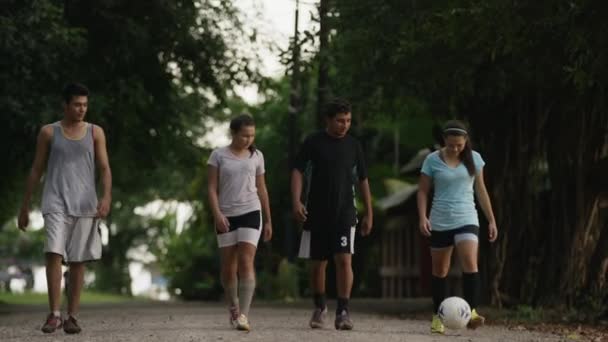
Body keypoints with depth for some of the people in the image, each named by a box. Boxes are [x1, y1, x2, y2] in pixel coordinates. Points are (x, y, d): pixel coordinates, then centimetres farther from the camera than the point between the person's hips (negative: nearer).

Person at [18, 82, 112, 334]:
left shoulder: (95, 132, 9)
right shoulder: (49, 132, 6)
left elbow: (104, 168, 4)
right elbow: (36, 170, 10)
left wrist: (106, 197, -13)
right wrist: (25, 206, 8)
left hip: (85, 205, 2)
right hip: (56, 202, -1)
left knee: (78, 261, 3)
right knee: (54, 253, -17)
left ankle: (72, 316, 9)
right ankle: (54, 314, -15)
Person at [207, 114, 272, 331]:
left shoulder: (257, 156, 7)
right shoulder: (218, 155, 1)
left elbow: (261, 189, 13)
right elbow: (212, 188, -1)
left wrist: (268, 220, 13)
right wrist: (217, 214, -14)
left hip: (250, 213, 0)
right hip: (226, 216, 0)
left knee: (246, 262, -13)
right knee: (228, 266, 6)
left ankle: (243, 315, -16)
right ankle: (233, 308, 27)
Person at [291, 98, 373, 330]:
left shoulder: (353, 145, 5)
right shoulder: (313, 142, -1)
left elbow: (363, 181, 11)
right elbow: (298, 172, -4)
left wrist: (369, 213, 10)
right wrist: (296, 201, -17)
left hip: (344, 213, 0)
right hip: (317, 213, 0)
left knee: (344, 259, -14)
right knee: (318, 263, 9)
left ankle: (342, 312, -12)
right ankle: (320, 307, 27)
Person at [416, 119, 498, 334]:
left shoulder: (474, 159, 2)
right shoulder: (432, 160, -3)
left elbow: (481, 190, 10)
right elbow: (423, 191, 0)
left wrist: (491, 219, 10)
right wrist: (422, 217, -14)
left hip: (466, 220, 0)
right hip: (440, 223, 0)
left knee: (470, 264, -21)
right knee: (440, 271, 7)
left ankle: (472, 312, -24)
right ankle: (437, 317, 19)